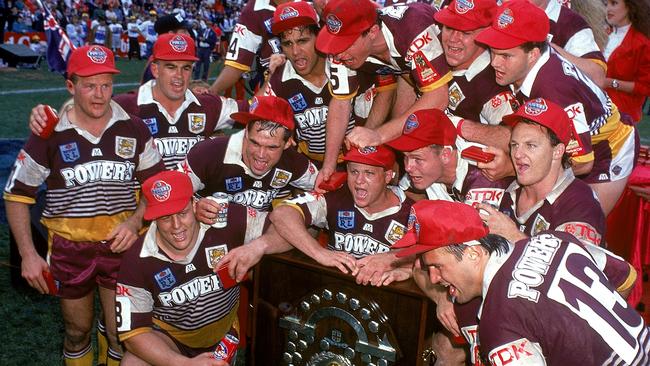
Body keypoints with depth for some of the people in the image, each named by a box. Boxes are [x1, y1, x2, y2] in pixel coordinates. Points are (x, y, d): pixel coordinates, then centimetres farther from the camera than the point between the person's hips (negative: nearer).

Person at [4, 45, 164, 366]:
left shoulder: (133, 129, -3)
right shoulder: (49, 135, -7)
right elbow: (17, 195, 0)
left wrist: (134, 221, -11)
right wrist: (28, 255, -4)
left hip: (119, 244, 1)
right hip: (68, 248, 0)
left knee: (120, 334, 6)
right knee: (77, 331, 16)